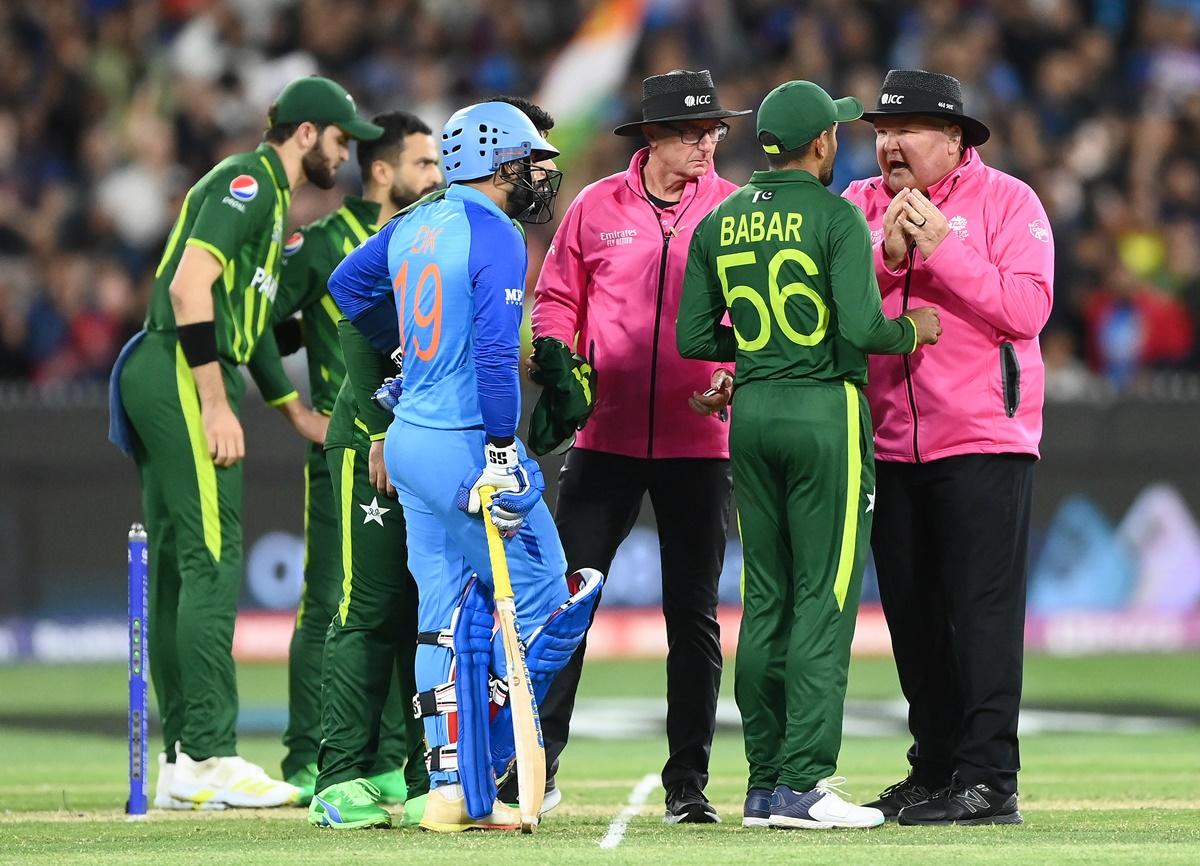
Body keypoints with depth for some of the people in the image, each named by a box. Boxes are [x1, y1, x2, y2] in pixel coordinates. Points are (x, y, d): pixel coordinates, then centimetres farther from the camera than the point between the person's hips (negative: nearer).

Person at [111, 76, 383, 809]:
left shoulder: (268, 196, 23)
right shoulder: (249, 181, -8)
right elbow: (190, 287, -19)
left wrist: (295, 410, 23)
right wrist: (216, 405, -21)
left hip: (157, 382, 11)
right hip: (183, 374, -11)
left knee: (181, 567, 10)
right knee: (213, 560, -12)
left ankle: (183, 759, 12)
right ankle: (208, 755, -15)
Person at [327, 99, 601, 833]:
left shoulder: (414, 227, 11)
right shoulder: (496, 238, -13)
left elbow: (348, 285, 27)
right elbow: (495, 351, -21)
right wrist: (501, 456, -21)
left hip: (410, 441, 8)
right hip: (466, 443, -8)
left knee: (451, 616, 11)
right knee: (545, 602, 1)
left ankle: (456, 786, 9)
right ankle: (477, 770, -3)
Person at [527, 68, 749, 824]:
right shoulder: (598, 208, 3)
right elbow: (557, 300, 10)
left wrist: (733, 377, -14)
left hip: (700, 442, 0)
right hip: (606, 437, 0)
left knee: (694, 613, 5)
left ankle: (689, 782, 12)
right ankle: (535, 764, 4)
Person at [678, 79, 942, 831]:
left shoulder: (720, 223, 8)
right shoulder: (835, 216, -9)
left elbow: (693, 338, 7)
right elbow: (861, 327, -18)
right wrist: (912, 331, 1)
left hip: (752, 412, 6)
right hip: (825, 410, -6)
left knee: (765, 600, 10)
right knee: (825, 598, -4)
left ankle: (764, 783, 11)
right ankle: (803, 783, -9)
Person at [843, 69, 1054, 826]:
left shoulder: (1007, 201, -2)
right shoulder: (861, 205, 11)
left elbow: (1028, 308, -14)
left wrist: (941, 248, -17)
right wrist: (886, 257, -13)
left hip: (983, 440, -5)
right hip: (892, 445, 5)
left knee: (982, 610, -8)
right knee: (912, 615, 9)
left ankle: (988, 780, -9)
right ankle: (936, 771, 17)